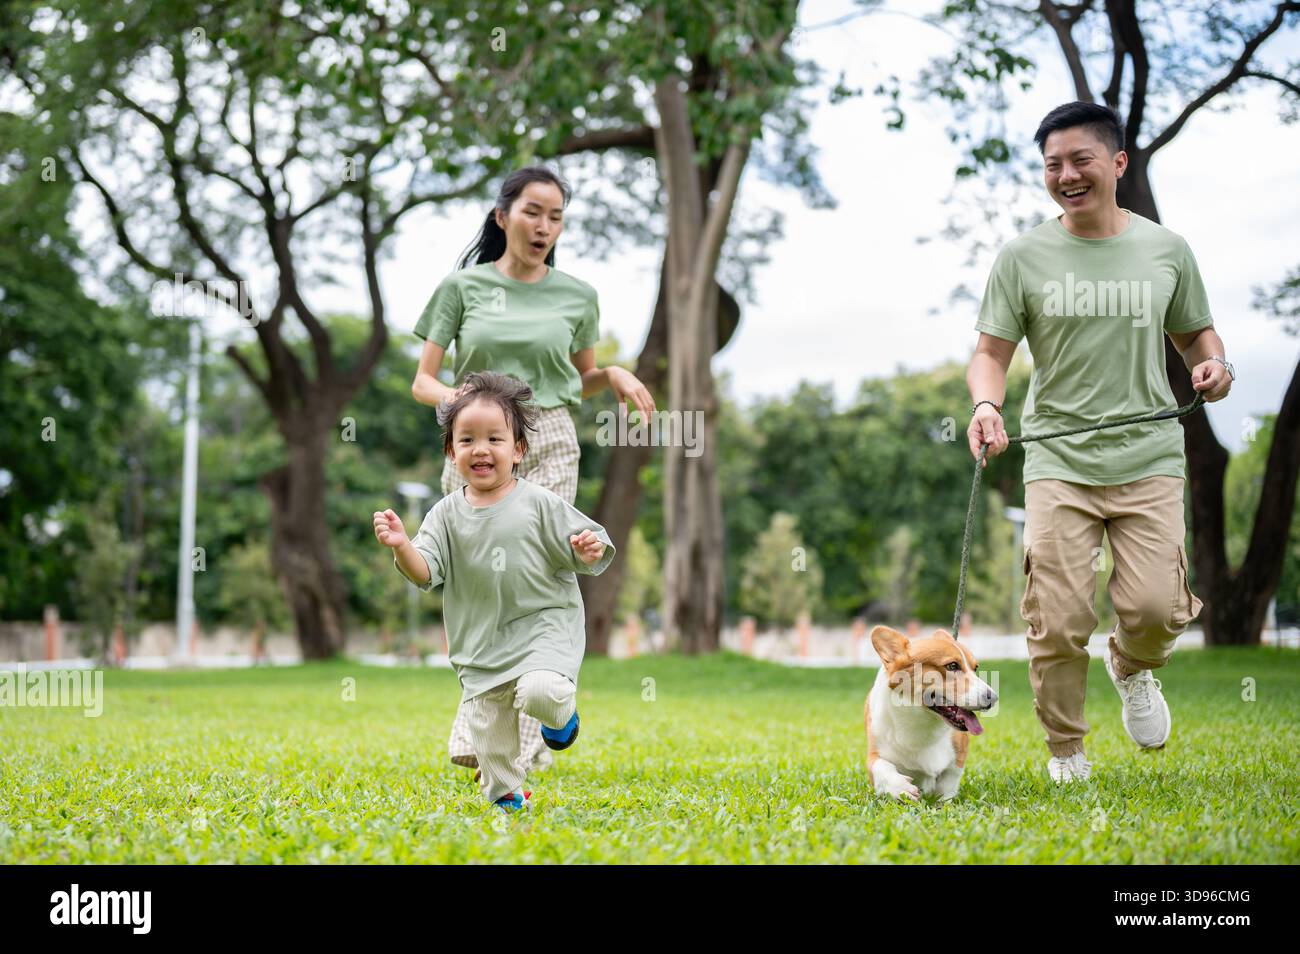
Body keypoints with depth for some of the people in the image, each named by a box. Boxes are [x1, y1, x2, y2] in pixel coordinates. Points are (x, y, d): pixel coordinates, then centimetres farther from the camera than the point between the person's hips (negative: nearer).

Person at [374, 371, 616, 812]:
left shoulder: (539, 503, -5)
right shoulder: (448, 514, 2)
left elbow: (581, 553, 0)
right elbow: (425, 572, -6)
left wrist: (590, 551, -23)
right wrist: (402, 547, -25)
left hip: (544, 625, -3)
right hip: (481, 642, 3)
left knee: (540, 692, -28)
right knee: (489, 734, 5)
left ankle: (561, 712, 8)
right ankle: (505, 796, 30)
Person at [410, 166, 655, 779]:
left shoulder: (576, 296, 10)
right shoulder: (463, 286, 5)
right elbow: (422, 382, 6)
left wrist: (615, 376, 1)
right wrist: (457, 398, -16)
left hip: (548, 446, 0)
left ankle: (512, 750, -8)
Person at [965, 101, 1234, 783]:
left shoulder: (1166, 250, 9)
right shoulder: (1022, 258, 4)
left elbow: (1194, 330, 22)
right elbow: (991, 351, 2)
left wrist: (1212, 362, 0)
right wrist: (986, 404, -19)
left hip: (1149, 455, 1)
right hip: (1058, 461, -1)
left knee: (1156, 608, -11)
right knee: (1058, 623, -7)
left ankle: (1132, 668, 26)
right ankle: (1065, 754, 15)